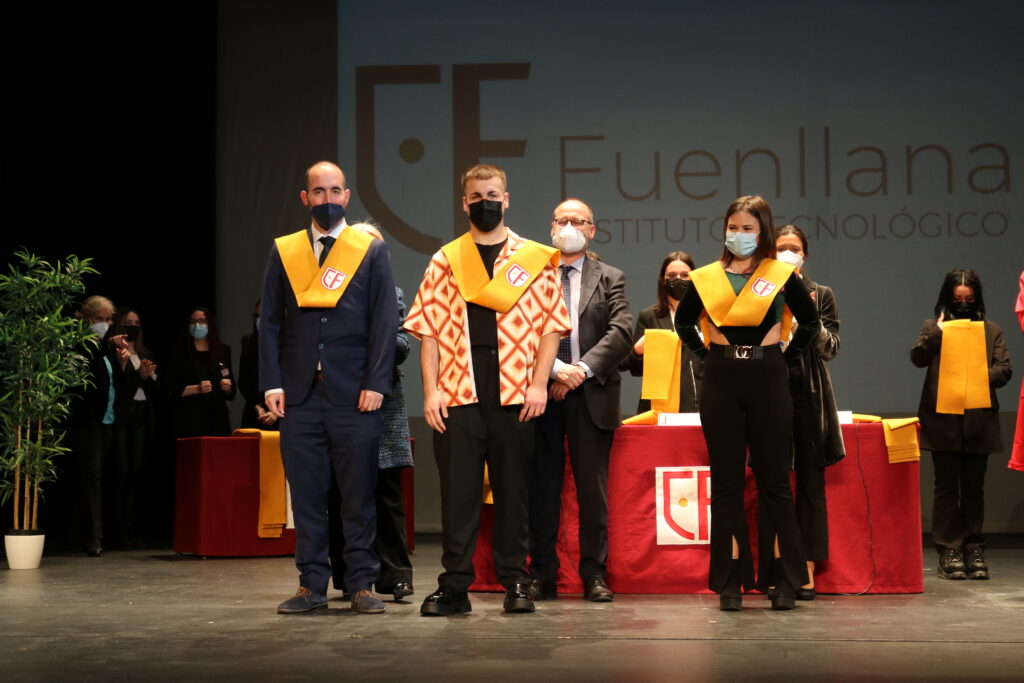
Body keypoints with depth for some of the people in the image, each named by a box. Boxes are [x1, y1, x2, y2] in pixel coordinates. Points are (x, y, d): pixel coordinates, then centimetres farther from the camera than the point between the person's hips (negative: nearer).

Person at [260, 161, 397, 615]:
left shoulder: (371, 250, 6)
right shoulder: (283, 252, 11)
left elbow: (385, 322, 2)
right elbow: (270, 323, 10)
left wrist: (376, 385, -7)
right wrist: (272, 383, 0)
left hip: (353, 395, -2)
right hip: (298, 395, 2)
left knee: (358, 495, 1)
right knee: (305, 495, 4)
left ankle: (361, 585, 8)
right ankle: (312, 585, 10)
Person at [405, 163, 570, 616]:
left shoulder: (535, 259, 8)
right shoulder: (445, 260, 10)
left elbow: (551, 325, 5)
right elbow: (429, 329, 6)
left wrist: (539, 383, -5)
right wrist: (431, 390, -3)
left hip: (514, 393, 0)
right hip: (458, 393, 0)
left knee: (512, 488, 5)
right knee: (457, 488, 1)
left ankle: (516, 582, 14)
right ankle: (454, 586, 6)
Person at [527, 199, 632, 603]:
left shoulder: (610, 279, 12)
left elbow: (621, 332, -1)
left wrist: (583, 368, -13)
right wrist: (555, 368, -15)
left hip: (591, 395, 0)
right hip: (541, 394, 0)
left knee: (594, 489, 2)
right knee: (542, 488, 2)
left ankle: (594, 574, 8)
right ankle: (542, 575, 8)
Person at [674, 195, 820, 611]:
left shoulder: (781, 275, 2)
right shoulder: (706, 278, 7)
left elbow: (810, 321, 12)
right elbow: (683, 321, 21)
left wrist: (787, 359, 3)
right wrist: (706, 355, 9)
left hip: (767, 379, -1)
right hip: (720, 380, 2)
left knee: (774, 479, 1)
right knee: (726, 481, 3)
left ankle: (784, 580, 6)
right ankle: (730, 582, 7)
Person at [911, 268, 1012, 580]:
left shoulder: (991, 330, 10)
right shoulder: (934, 328, 8)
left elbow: (1004, 368, 5)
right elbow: (917, 358, -6)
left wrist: (984, 377, -12)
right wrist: (937, 332, -15)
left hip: (980, 420, 1)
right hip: (943, 418, -1)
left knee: (974, 487, 7)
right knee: (947, 487, 1)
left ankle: (974, 548, 14)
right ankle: (949, 551, 4)